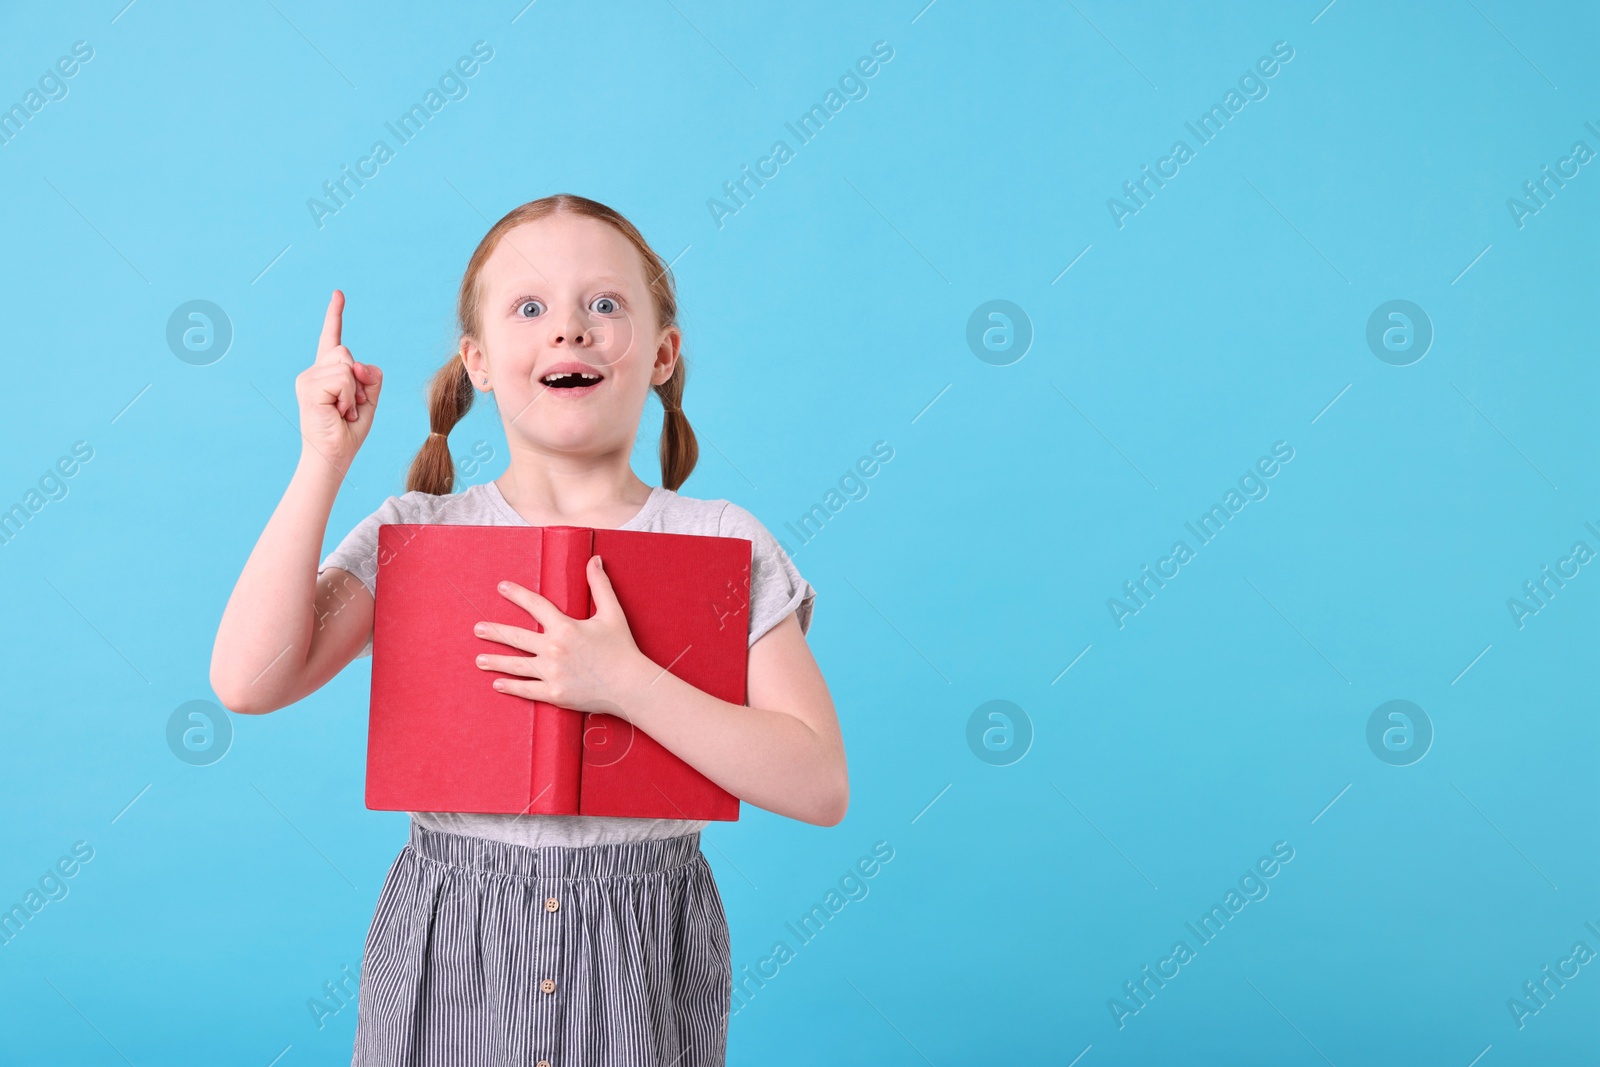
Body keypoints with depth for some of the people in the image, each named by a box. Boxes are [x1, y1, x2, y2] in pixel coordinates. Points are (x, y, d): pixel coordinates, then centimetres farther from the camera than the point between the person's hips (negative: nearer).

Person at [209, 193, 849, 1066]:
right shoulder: (413, 535, -1)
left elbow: (819, 787, -11)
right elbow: (248, 681, -14)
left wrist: (629, 684, -22)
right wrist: (325, 462, -13)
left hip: (644, 963, 0)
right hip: (447, 956, 1)